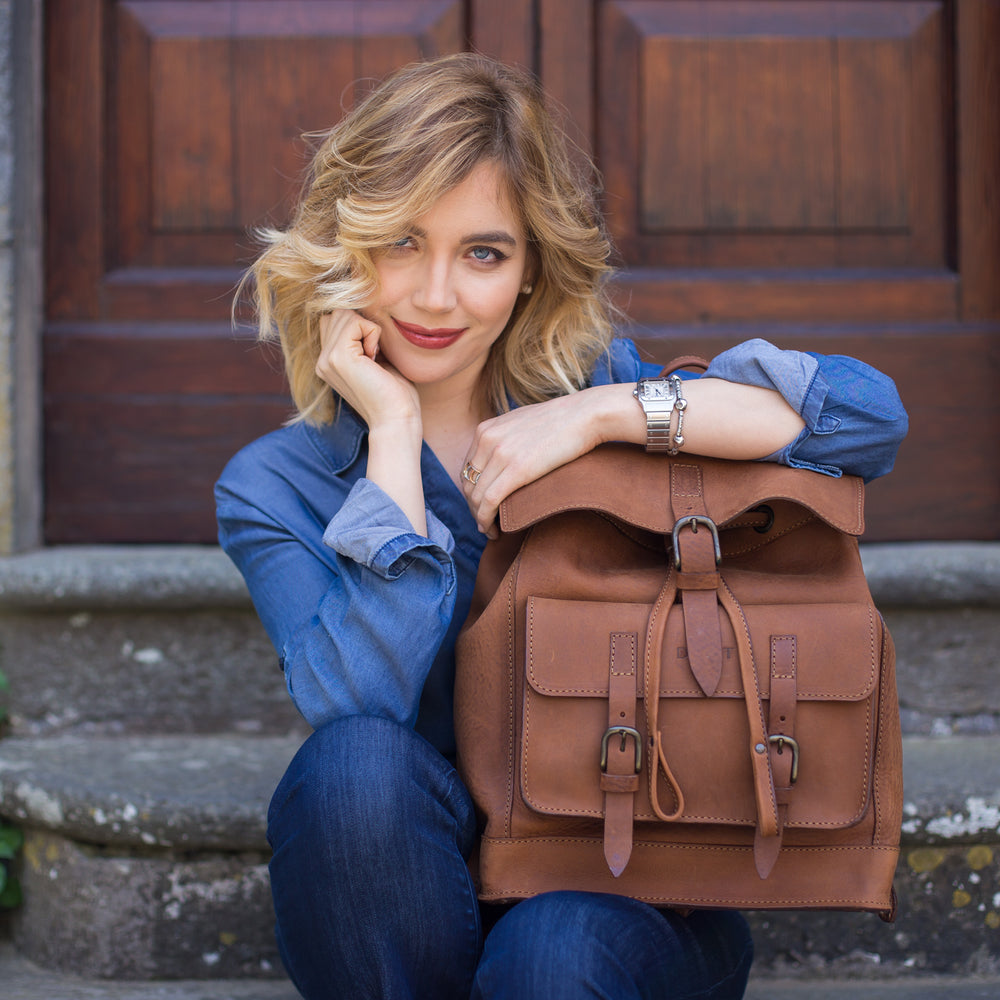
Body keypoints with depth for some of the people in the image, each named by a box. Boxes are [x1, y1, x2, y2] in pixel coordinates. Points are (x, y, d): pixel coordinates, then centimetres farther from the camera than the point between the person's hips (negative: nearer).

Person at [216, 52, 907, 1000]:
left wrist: (602, 413, -18)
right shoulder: (274, 487, 0)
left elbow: (871, 414, -13)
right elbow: (361, 705, -19)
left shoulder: (601, 387, 2)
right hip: (415, 924, 1)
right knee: (356, 766, -31)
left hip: (635, 899, 0)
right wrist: (393, 433, -15)